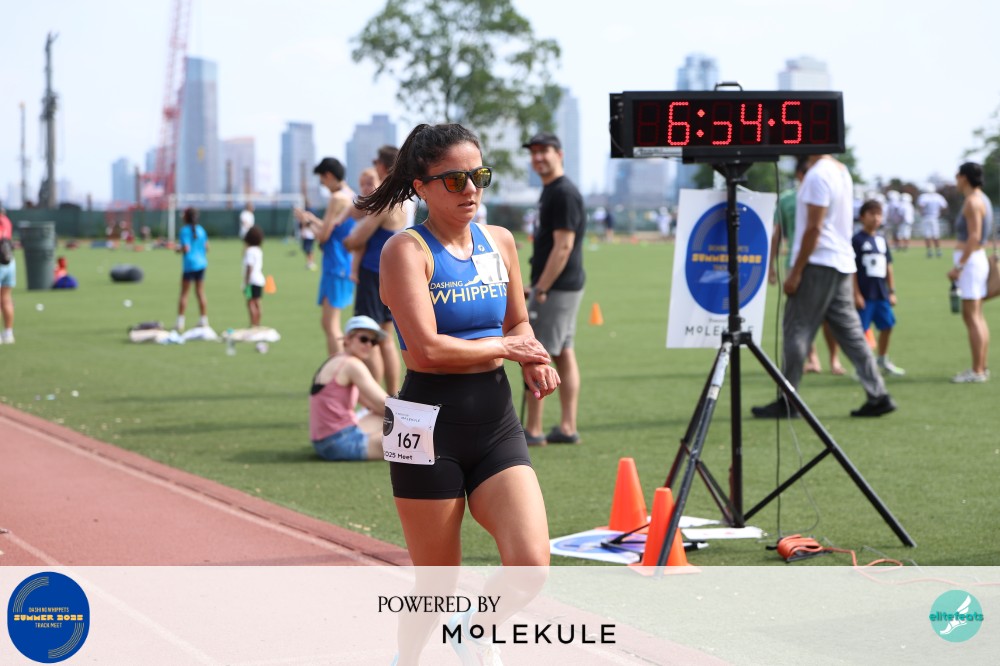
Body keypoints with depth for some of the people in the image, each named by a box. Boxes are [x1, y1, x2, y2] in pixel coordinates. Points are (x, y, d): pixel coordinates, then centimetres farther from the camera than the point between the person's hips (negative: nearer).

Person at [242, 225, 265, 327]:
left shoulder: (249, 251, -14)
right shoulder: (259, 251, 13)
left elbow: (249, 267, -19)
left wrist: (246, 281, -17)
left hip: (252, 281, -9)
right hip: (260, 279, 9)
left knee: (250, 303, -9)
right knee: (256, 303, 13)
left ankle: (253, 324, -14)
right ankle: (257, 324, 16)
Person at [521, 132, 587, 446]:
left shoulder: (564, 193, -16)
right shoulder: (550, 191, 16)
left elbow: (563, 246, -21)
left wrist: (541, 289, -20)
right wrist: (540, 287, 18)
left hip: (556, 287, -11)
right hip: (564, 287, 11)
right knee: (564, 354, 10)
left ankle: (532, 431, -4)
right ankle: (567, 428, 14)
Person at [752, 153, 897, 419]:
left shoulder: (817, 175, -14)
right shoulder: (842, 171, 14)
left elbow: (814, 228, -18)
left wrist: (795, 272, -16)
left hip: (818, 265, -9)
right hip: (843, 264, 9)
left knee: (796, 332, -3)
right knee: (850, 332, 10)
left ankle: (786, 403, 1)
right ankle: (878, 395, 7)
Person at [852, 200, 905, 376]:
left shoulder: (881, 240, 13)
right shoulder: (857, 240, -7)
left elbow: (888, 267, 18)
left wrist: (892, 291, 14)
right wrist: (856, 294, -14)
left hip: (881, 293, 7)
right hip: (864, 294, -6)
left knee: (887, 325, 9)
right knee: (860, 329, -2)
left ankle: (883, 361, 27)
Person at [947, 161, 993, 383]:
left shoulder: (972, 201, -15)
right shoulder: (982, 199, 15)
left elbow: (974, 236, -21)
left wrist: (959, 266, -21)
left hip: (970, 260, -10)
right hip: (977, 258, 10)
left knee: (972, 317, -9)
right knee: (975, 316, 14)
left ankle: (977, 371, -9)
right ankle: (981, 368, 17)